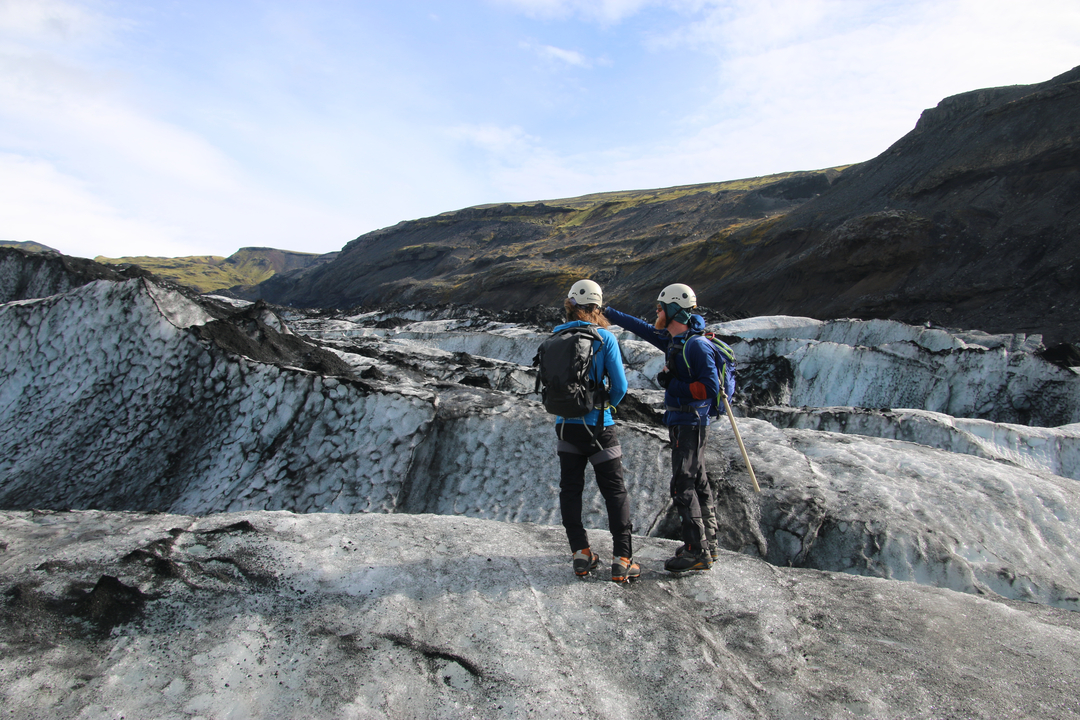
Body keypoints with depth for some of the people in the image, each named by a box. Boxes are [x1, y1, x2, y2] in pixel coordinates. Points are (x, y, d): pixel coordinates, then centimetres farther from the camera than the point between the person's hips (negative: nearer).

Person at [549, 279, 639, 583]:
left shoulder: (556, 337, 0)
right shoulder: (605, 338, -9)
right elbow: (620, 385, -10)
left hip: (565, 424, 3)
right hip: (598, 426, -3)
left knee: (570, 489, 14)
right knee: (615, 492, 6)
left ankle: (581, 554, 15)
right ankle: (622, 560, 4)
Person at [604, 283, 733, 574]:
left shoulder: (697, 345, -18)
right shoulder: (676, 341, 9)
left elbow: (710, 388, -22)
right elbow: (644, 329, 20)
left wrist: (673, 386, -16)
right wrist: (610, 314, 23)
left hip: (690, 423, -10)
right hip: (682, 422, 10)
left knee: (683, 486, -7)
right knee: (698, 483, 15)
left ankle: (697, 552, 0)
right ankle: (708, 544, 26)